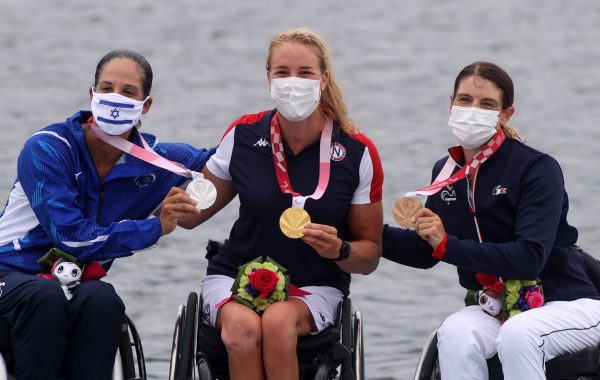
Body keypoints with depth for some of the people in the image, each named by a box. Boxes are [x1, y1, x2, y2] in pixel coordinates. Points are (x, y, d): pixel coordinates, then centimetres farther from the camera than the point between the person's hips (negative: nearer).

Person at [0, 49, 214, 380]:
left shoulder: (154, 160, 1)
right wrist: (155, 228, -18)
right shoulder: (47, 148, -14)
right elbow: (71, 237, -21)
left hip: (77, 285, 3)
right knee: (45, 296, -38)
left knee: (101, 299, -33)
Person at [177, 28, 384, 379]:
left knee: (279, 322, -36)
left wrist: (340, 250, -20)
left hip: (315, 287, -1)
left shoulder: (358, 152, -4)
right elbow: (193, 214, 11)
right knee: (242, 327, -35)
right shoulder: (243, 136, -1)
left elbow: (370, 253, 2)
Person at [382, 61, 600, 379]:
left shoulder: (538, 169, -14)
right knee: (455, 333, -30)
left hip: (568, 304, -5)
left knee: (518, 335, -38)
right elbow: (425, 251, 19)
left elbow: (530, 258, -25)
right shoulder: (447, 172, 6)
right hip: (495, 306, 5)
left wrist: (448, 245, -29)